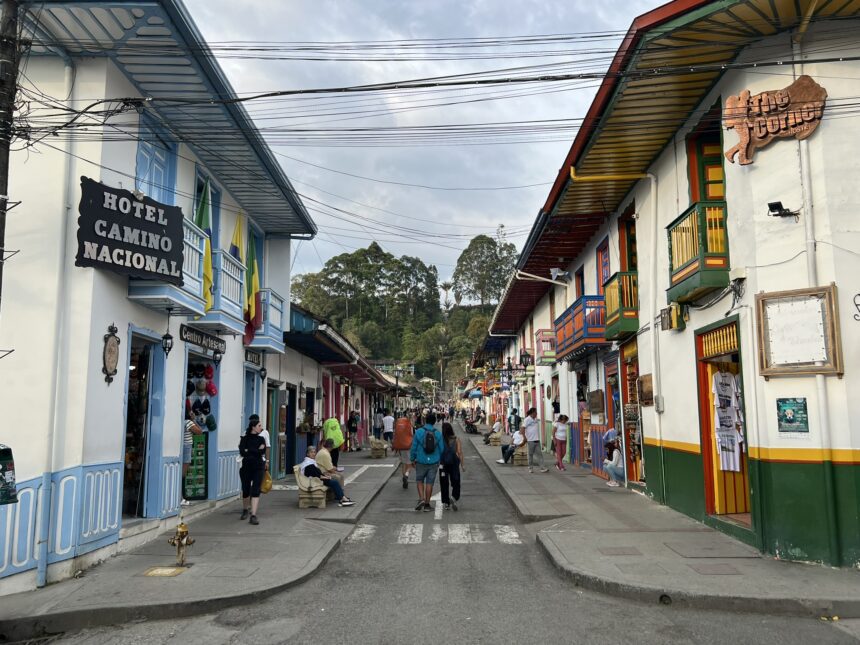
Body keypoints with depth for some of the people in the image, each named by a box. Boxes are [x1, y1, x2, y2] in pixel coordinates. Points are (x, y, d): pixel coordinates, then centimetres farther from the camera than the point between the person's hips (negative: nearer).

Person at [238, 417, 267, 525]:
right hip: (246, 467, -1)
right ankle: (245, 510, 35)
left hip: (258, 468, 1)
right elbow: (242, 452, -16)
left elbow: (262, 452, -11)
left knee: (255, 491, -8)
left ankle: (253, 515, -12)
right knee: (245, 490, 9)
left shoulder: (261, 439, 5)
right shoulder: (244, 439, -2)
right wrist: (256, 451, -13)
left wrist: (249, 451, -13)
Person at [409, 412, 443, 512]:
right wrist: (440, 461, 17)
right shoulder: (438, 434, -3)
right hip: (433, 462, 1)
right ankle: (427, 504, 11)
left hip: (421, 461, -1)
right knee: (429, 483, 7)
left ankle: (421, 499, -2)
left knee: (419, 480, 16)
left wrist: (412, 459, 7)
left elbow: (414, 447, -5)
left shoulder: (418, 432, -8)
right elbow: (441, 449, 2)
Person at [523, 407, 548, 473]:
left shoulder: (535, 419, 13)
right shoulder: (527, 419, -10)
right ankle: (530, 468, 14)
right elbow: (523, 428, -13)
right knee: (531, 454, 4)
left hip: (537, 440, 7)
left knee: (540, 453, 1)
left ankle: (542, 468, -2)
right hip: (531, 440, -7)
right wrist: (524, 437, -15)